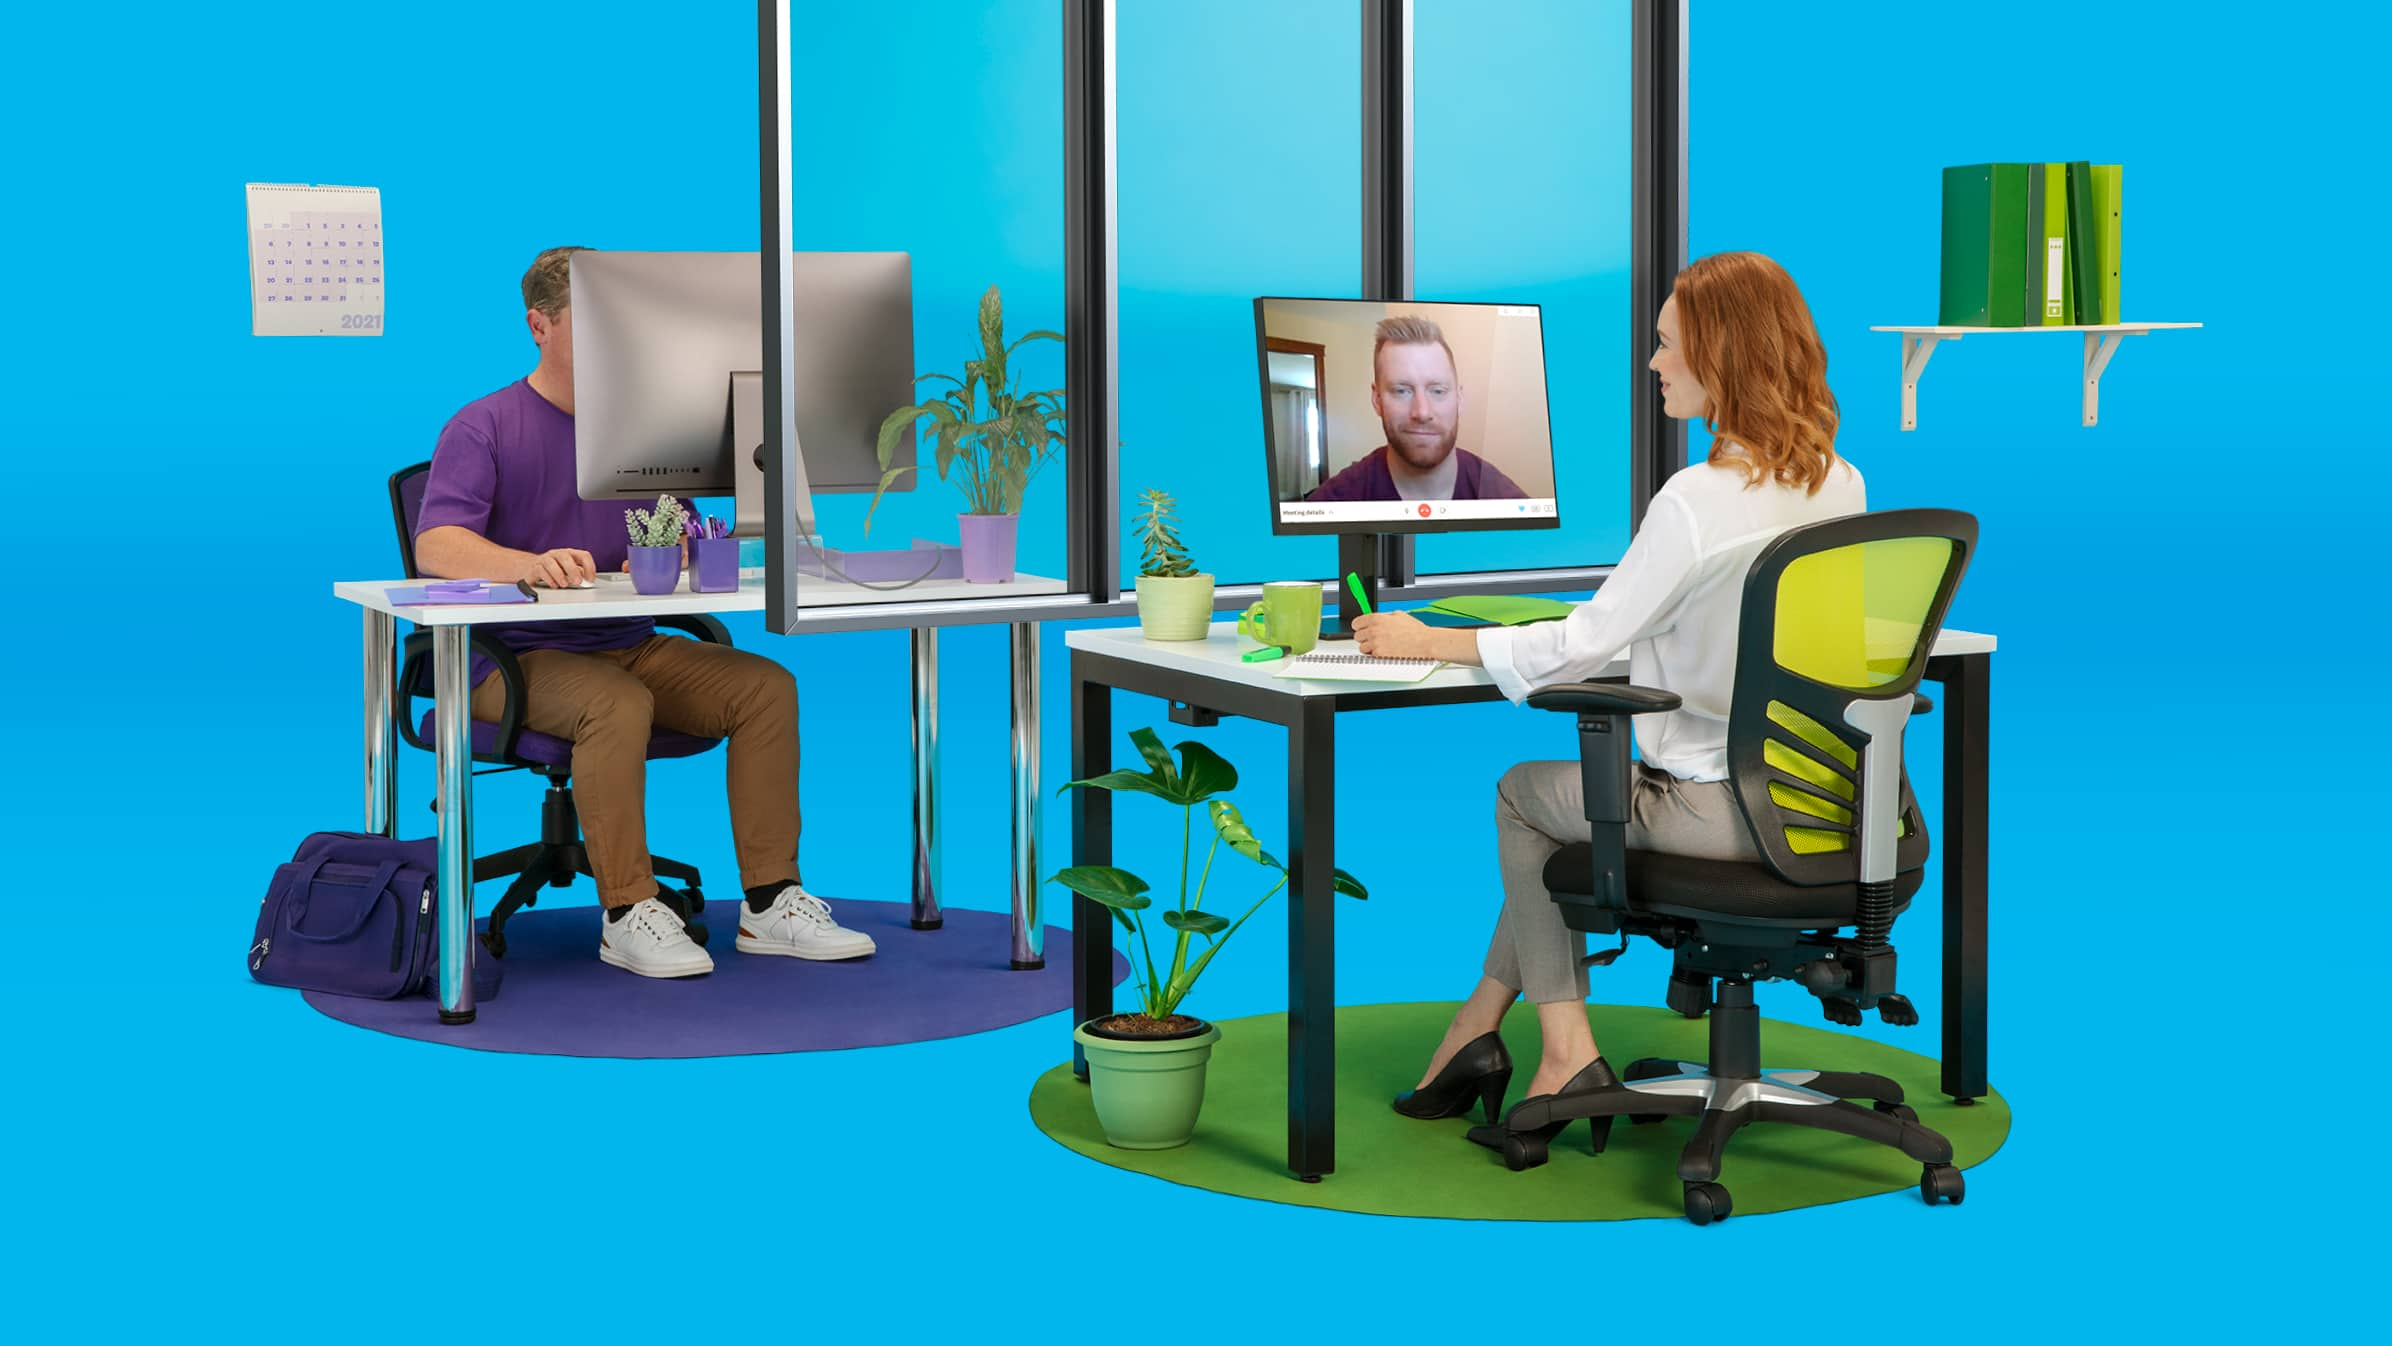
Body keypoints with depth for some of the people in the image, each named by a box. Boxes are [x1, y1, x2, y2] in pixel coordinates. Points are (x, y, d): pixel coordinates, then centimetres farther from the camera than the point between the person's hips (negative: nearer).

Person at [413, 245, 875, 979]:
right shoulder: (482, 428, -7)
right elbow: (436, 547, -21)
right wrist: (533, 564, -42)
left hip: (633, 646, 6)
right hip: (519, 660, -6)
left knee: (765, 685, -16)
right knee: (619, 703, -36)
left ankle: (769, 903, -13)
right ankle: (628, 915, -27)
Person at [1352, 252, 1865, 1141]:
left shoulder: (1698, 500, -22)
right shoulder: (1842, 487, 2)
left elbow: (1583, 645, -16)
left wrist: (1428, 643, -6)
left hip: (1716, 809, -8)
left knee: (1523, 794, 19)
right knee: (1576, 791, 27)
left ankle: (1566, 1051, 21)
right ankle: (1478, 1028, 29)